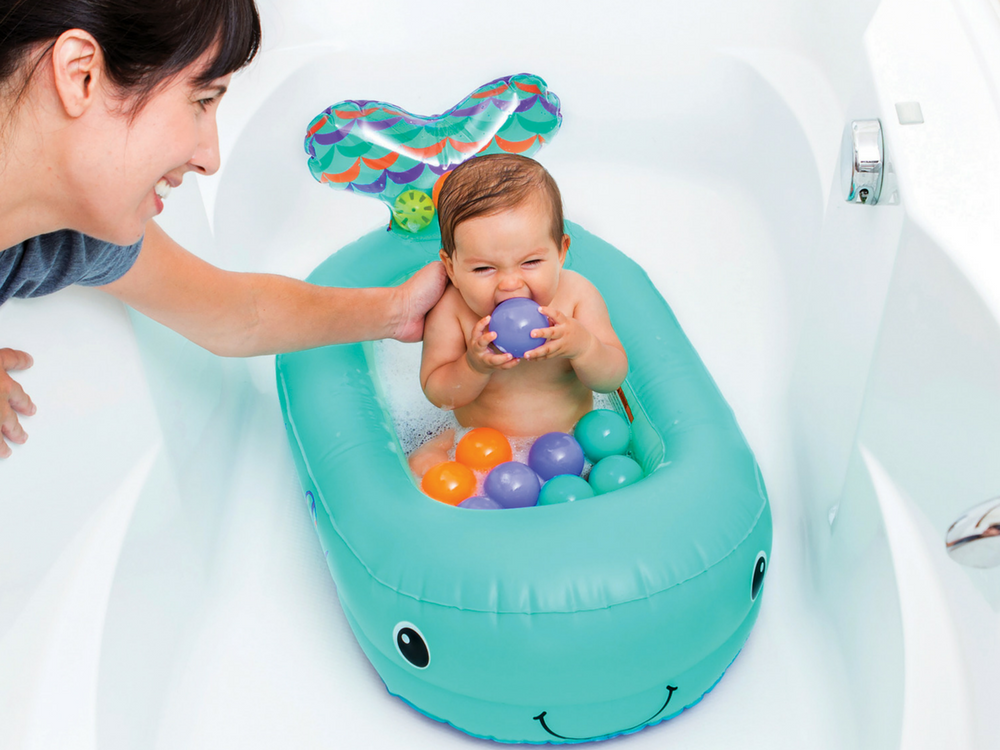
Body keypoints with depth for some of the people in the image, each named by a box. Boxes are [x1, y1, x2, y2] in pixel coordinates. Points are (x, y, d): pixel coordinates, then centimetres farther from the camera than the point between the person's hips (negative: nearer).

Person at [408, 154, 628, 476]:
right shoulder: (450, 309, -17)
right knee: (423, 465, -22)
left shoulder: (577, 295, -14)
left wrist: (582, 346, -33)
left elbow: (613, 379, -12)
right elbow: (438, 394, -12)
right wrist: (475, 367, -32)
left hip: (567, 441, 1)